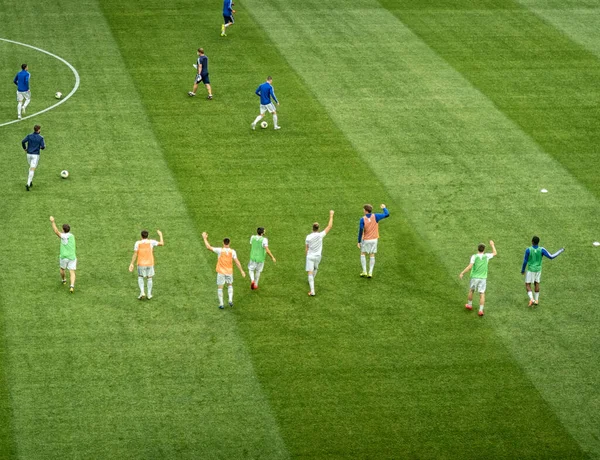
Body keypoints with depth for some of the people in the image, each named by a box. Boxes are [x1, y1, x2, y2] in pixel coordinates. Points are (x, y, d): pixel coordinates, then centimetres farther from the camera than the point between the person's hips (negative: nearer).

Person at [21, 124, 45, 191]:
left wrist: (25, 149, 8)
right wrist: (44, 145, 14)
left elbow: (23, 142, -8)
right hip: (35, 155, -4)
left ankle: (30, 181, 22)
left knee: (31, 167, 25)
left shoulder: (29, 136, 1)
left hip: (29, 154, 4)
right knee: (32, 170, -7)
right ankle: (28, 184, -20)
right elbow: (42, 147, -11)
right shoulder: (40, 137, -7)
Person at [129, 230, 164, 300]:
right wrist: (160, 235, 7)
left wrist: (132, 264, -6)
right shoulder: (151, 242, -8)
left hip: (141, 264, -1)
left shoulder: (138, 243, -8)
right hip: (150, 263, 1)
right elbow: (162, 243, -7)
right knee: (149, 278, 17)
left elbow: (135, 254, -10)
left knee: (140, 278, 19)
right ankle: (149, 294, 20)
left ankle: (142, 292, 2)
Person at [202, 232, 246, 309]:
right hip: (229, 272, 2)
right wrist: (242, 271, -3)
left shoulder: (220, 250, -15)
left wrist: (205, 238, -4)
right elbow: (237, 262, -10)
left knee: (220, 288, 9)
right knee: (230, 285, 24)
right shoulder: (232, 251, -9)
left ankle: (221, 304, 9)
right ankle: (230, 300, 8)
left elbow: (209, 247, -14)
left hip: (221, 272, -2)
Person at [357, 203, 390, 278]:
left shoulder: (363, 219, -13)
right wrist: (384, 208, 18)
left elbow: (360, 231, -13)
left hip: (366, 240, -2)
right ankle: (370, 273, 5)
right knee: (372, 256, 9)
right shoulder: (375, 216, -7)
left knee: (363, 254, 14)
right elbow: (387, 214, -3)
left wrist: (359, 241, -6)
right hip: (374, 239, 2)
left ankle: (364, 271, 8)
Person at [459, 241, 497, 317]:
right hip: (483, 278, 1)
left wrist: (462, 273, -18)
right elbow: (495, 253, 15)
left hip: (474, 277, -1)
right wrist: (492, 245, 29)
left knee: (471, 291, 23)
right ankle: (481, 310, -4)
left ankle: (469, 305, 38)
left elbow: (470, 266, -21)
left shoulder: (474, 256, -11)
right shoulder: (486, 256, -4)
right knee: (482, 294, 3)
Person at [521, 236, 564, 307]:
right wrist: (560, 251, -5)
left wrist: (522, 270, 1)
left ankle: (531, 299, -9)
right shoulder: (541, 250, -19)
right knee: (536, 284, 20)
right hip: (538, 269, 3)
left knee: (527, 285, 8)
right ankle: (536, 300, 24)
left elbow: (525, 261, -17)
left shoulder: (528, 250, -24)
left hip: (530, 270, -3)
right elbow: (551, 257, -18)